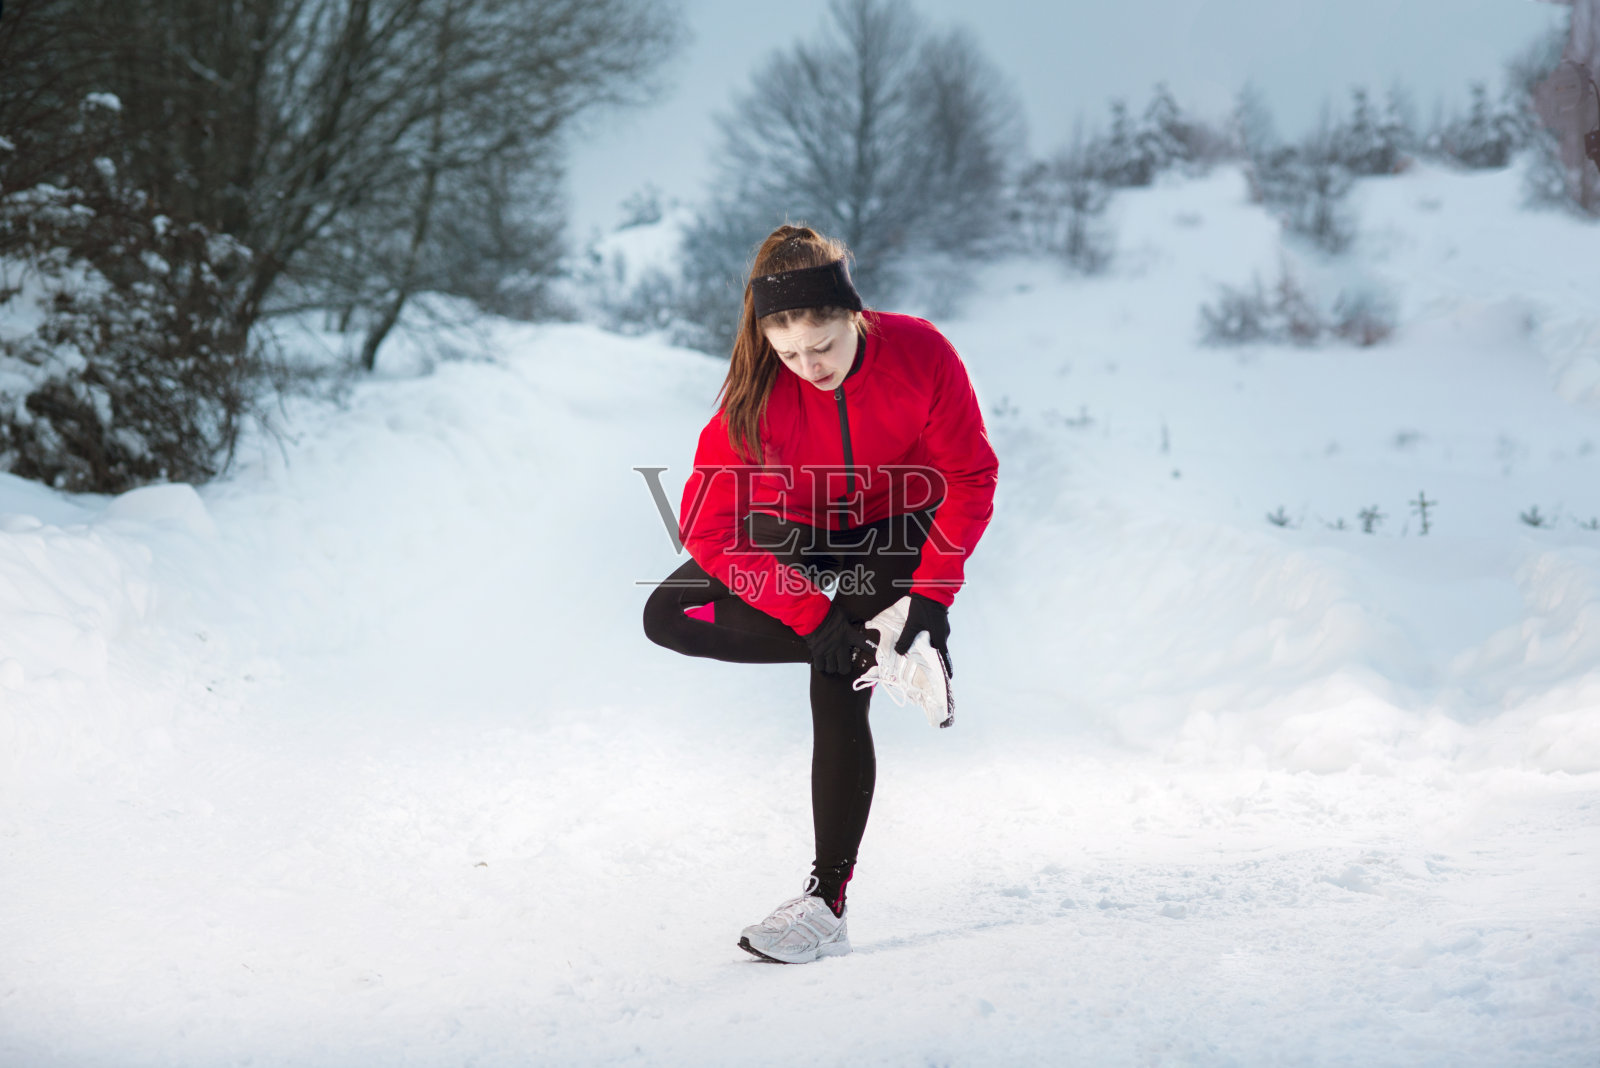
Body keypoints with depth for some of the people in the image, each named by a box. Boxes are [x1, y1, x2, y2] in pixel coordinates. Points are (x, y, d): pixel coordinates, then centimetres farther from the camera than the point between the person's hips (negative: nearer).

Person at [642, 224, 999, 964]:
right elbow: (709, 525, -26)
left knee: (837, 696, -17)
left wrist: (932, 596, -25)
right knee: (669, 617, -18)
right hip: (799, 531, 2)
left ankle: (827, 905, -8)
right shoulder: (755, 395, -28)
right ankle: (876, 650, -20)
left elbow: (970, 478, -17)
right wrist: (814, 617, -32)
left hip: (898, 529, -2)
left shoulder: (919, 354, -28)